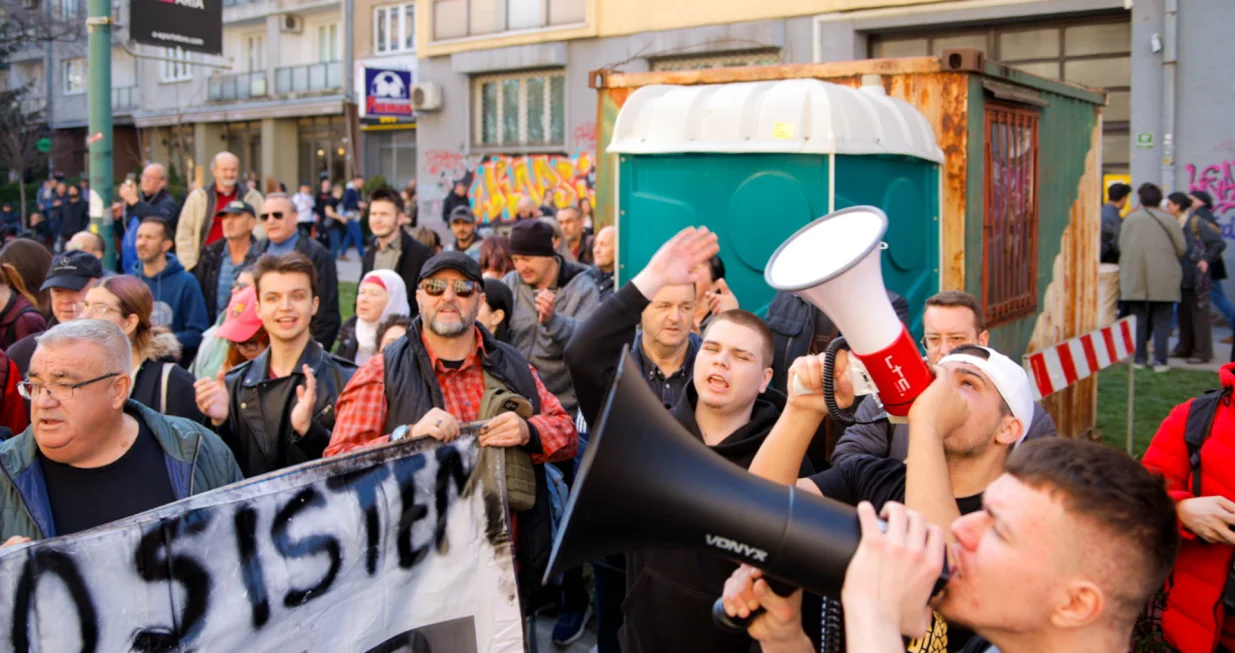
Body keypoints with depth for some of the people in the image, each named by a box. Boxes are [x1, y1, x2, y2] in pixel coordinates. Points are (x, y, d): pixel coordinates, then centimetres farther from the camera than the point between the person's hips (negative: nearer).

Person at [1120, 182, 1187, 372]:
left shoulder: (1130, 219, 1)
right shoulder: (1169, 220, -2)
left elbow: (1121, 246, -1)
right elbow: (1181, 248, -2)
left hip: (1135, 279, 1)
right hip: (1163, 278, -1)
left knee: (1139, 319, 10)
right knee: (1161, 321, 4)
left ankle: (1139, 358, 10)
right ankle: (1159, 360, -2)